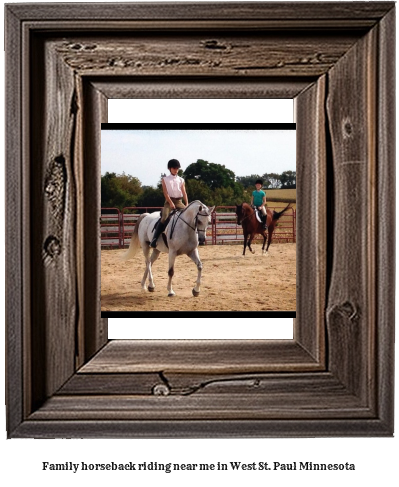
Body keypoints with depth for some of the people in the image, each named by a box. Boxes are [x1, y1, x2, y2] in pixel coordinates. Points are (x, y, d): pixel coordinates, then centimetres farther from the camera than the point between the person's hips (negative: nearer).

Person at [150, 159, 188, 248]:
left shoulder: (181, 180, 13)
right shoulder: (165, 179, 6)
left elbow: (184, 193, 5)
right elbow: (165, 193, -5)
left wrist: (187, 204, -10)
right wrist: (171, 203, -17)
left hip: (179, 201, 4)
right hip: (169, 201, -4)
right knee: (164, 218, -26)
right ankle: (154, 239, -24)